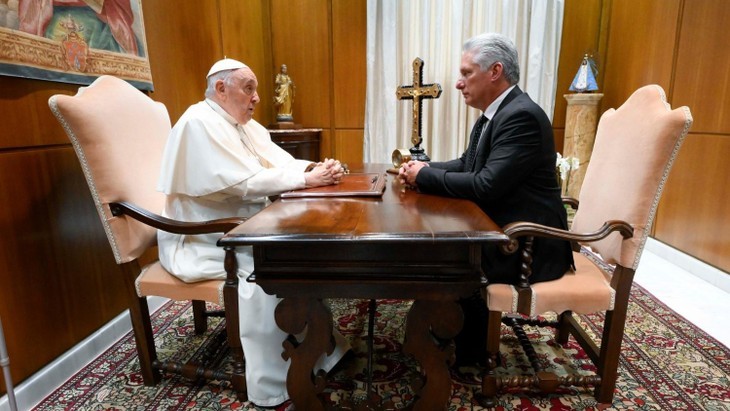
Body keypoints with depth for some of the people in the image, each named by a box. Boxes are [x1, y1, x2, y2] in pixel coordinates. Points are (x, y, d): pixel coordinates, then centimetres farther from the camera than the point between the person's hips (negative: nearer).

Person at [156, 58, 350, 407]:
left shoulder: (245, 125, 12)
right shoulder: (200, 123, -18)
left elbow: (281, 161, 7)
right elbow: (244, 183, -28)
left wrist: (315, 168, -13)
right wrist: (306, 179, -25)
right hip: (202, 241, -9)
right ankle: (274, 386, -14)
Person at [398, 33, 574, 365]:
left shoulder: (522, 116, -22)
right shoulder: (495, 113, 9)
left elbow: (486, 185, -28)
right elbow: (467, 165, 14)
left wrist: (424, 177, -17)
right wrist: (424, 169, -3)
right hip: (504, 229, 9)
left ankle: (470, 352, 8)